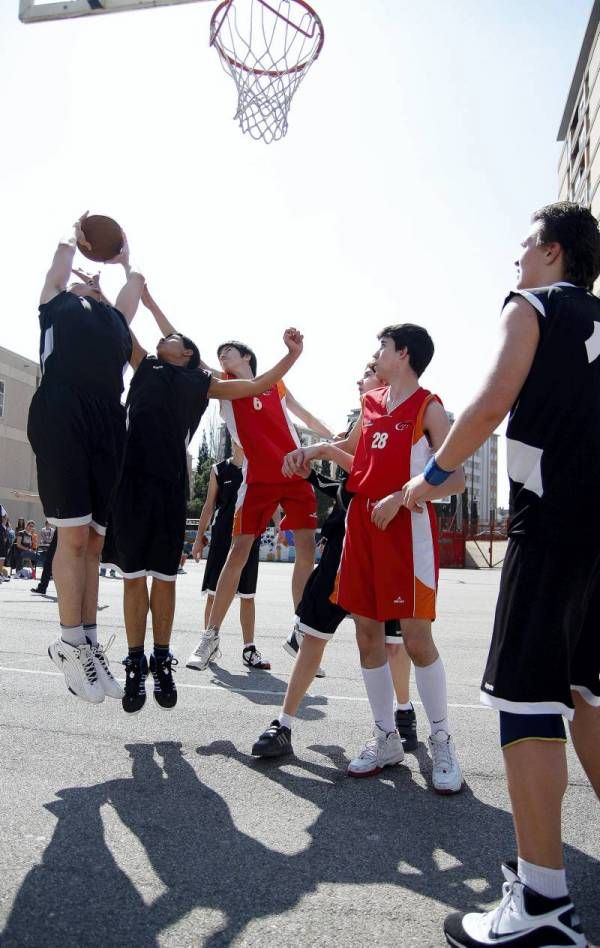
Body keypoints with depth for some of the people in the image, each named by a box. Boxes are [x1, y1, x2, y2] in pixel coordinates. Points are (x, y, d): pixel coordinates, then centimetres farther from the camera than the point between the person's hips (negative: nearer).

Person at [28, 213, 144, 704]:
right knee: (74, 535, -7)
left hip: (108, 424, 4)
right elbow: (60, 265, 25)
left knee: (94, 539, 4)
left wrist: (125, 256, 57)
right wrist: (74, 235, 44)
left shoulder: (116, 318, 31)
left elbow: (136, 281, 38)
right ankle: (70, 643, 2)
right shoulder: (57, 306, 23)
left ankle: (89, 642, 9)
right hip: (62, 418, -4)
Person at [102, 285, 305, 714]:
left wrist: (292, 354, 5)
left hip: (170, 482, -1)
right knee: (132, 574, 3)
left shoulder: (201, 383, 16)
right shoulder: (146, 366, 20)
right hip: (131, 475, 1)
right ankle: (136, 666, 13)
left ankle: (162, 662, 18)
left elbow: (259, 385, 14)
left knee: (164, 576, 5)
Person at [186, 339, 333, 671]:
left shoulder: (276, 385, 15)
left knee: (307, 550, -1)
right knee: (238, 551, -7)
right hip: (258, 478, -2)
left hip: (296, 473, 2)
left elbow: (307, 418, 25)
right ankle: (210, 636, 3)